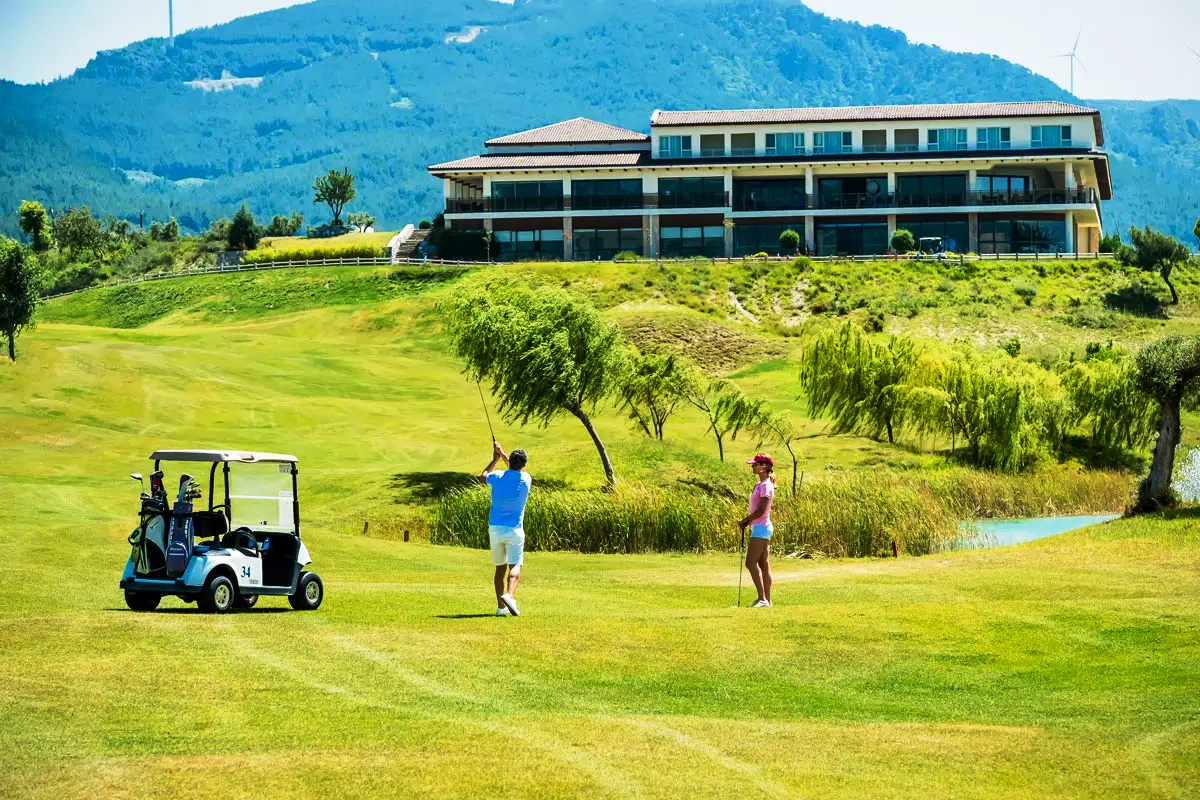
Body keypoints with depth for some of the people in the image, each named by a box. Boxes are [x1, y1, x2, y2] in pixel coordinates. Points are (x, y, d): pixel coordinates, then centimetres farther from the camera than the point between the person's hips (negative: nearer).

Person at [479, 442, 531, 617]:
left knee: (500, 568, 12)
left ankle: (501, 606, 11)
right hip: (514, 529, -2)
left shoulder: (497, 477, -2)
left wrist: (495, 459, 32)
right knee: (515, 567, -9)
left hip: (495, 528, 2)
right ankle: (509, 595, -35)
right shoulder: (526, 479, -2)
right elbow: (517, 470, 24)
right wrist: (503, 455, 32)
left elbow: (482, 477, 23)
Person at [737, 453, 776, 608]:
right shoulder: (760, 484, 15)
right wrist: (747, 521, 4)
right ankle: (767, 600, 10)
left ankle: (763, 599, -14)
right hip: (760, 527, 10)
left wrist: (745, 520, -11)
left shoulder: (765, 486, -15)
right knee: (764, 565, 9)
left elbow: (760, 511, -21)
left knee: (751, 563, -11)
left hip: (761, 527, -10)